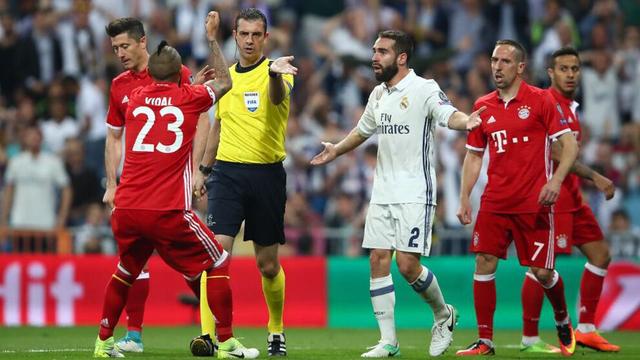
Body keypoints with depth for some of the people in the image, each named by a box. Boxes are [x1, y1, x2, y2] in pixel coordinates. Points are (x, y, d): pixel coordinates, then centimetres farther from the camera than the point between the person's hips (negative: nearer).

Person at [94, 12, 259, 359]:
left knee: (126, 271, 25)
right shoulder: (188, 98, 1)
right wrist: (212, 39, 28)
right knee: (216, 265, 9)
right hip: (168, 212, -4)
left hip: (126, 210, 4)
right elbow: (224, 82, 21)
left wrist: (191, 83, 46)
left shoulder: (135, 98, 12)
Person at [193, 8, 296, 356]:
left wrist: (276, 73, -51)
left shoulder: (274, 72, -4)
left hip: (267, 174, -3)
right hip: (228, 171, 3)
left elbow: (279, 96, -29)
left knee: (268, 265, 8)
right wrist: (204, 168, 22)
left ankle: (276, 331, 29)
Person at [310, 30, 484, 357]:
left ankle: (444, 316, 15)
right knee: (378, 260, 0)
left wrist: (465, 121, -47)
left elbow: (449, 115, -27)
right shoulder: (378, 95, 13)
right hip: (382, 193, 7)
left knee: (407, 264, -12)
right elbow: (363, 131, 31)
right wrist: (336, 150, 34)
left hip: (415, 195, -7)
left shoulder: (424, 90, -9)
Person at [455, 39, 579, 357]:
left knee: (542, 272, -1)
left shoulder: (540, 101, -3)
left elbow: (569, 144, -5)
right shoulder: (483, 106, 9)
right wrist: (464, 199, 8)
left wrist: (555, 180, -19)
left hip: (533, 204, -4)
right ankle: (485, 341, -1)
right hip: (494, 203, 4)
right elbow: (474, 155, 16)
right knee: (484, 264, -8)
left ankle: (563, 322, 28)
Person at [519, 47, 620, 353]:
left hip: (571, 195, 10)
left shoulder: (570, 106, 16)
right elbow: (554, 153, -21)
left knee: (600, 254, 10)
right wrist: (593, 176, -22)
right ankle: (530, 338, -1)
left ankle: (585, 330, 15)